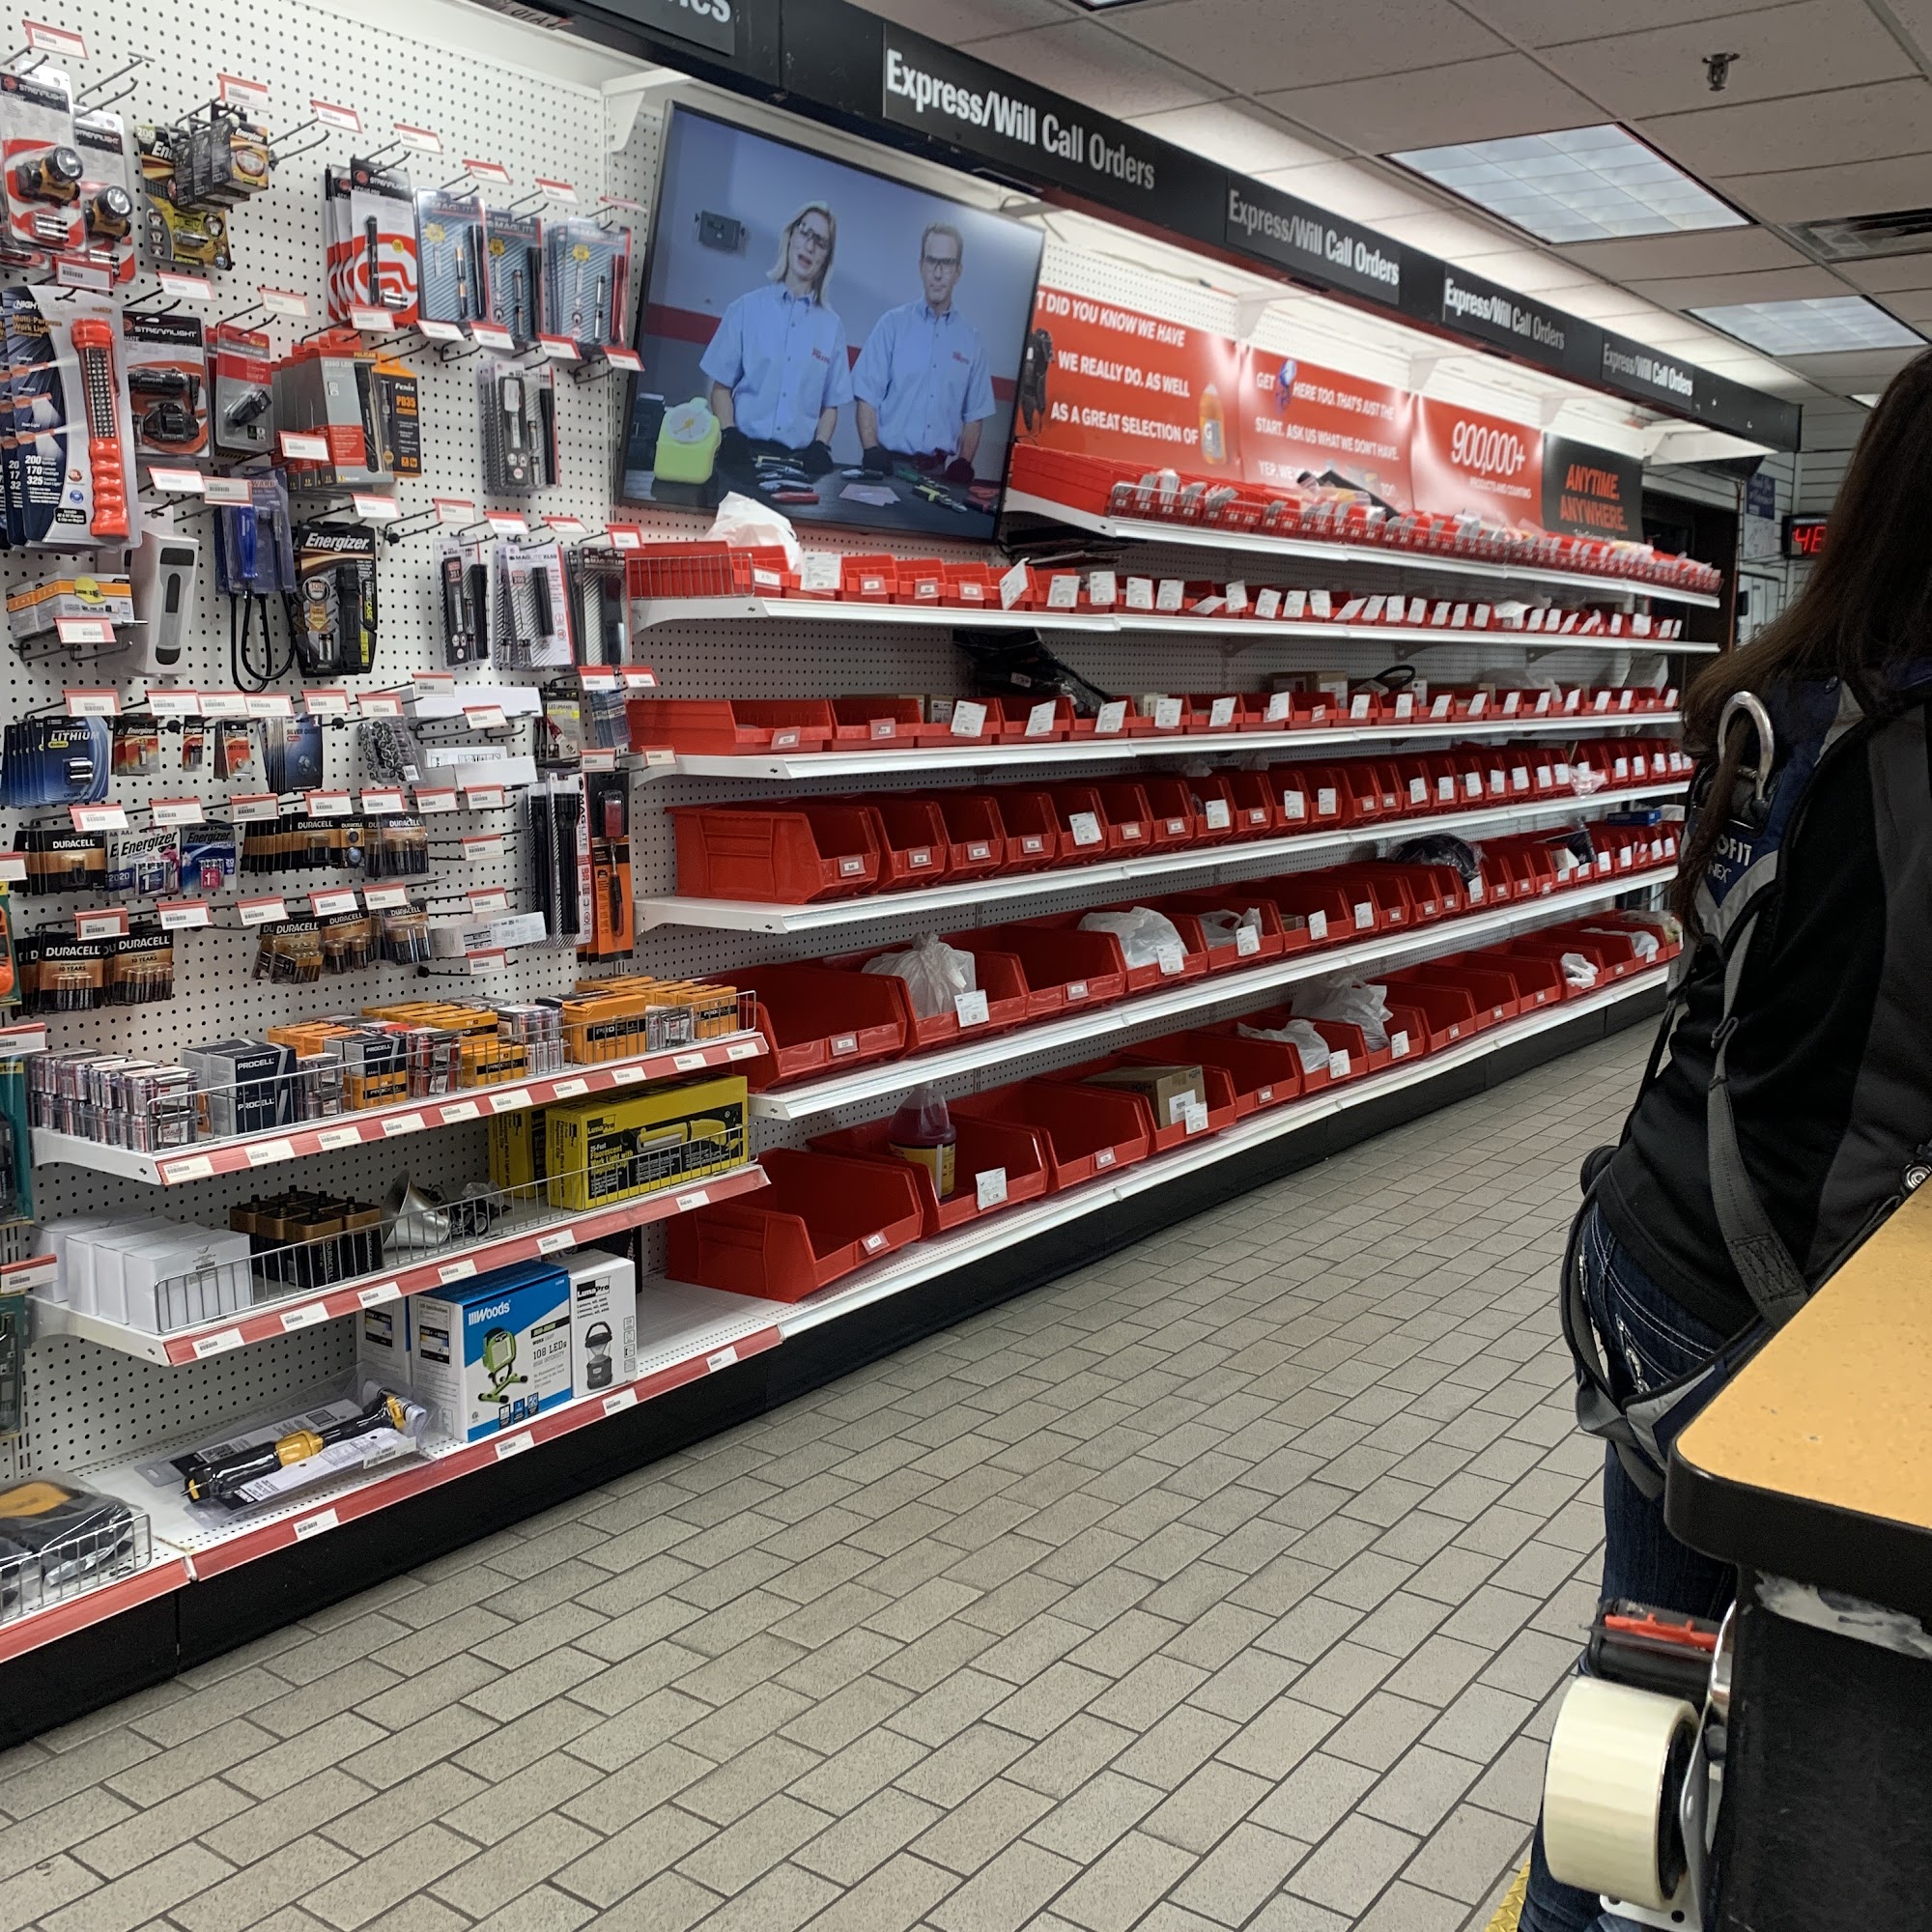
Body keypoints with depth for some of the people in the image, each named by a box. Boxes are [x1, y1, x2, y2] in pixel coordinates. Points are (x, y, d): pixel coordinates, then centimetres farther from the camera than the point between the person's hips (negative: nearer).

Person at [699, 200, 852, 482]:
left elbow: (831, 405, 13)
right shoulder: (747, 308, 6)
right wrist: (730, 436, -7)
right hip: (745, 451, -2)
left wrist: (819, 446, -5)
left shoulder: (831, 326, 9)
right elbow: (721, 388, 8)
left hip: (799, 459, 2)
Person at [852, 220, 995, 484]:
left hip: (941, 469, 2)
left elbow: (974, 415, 10)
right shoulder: (892, 324, 2)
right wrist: (871, 452, -13)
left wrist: (963, 462, -5)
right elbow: (867, 398, -1)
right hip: (890, 461, -1)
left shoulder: (971, 340, 7)